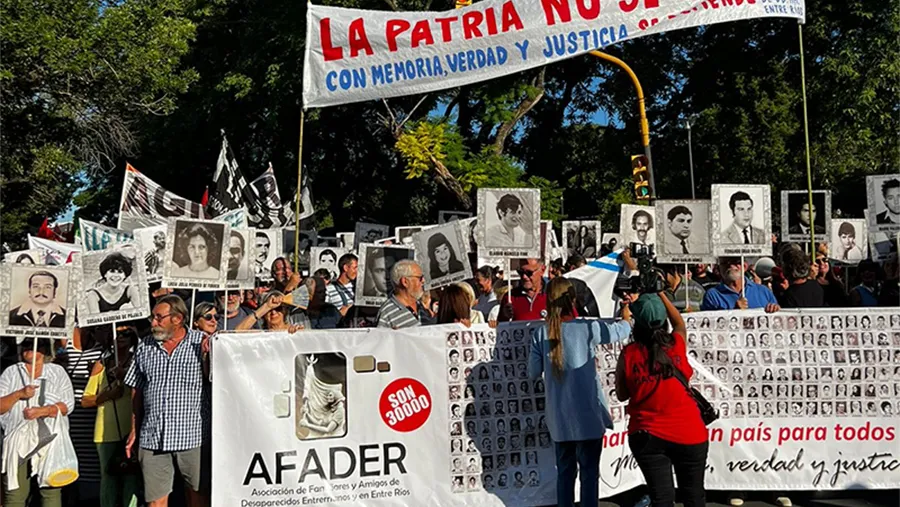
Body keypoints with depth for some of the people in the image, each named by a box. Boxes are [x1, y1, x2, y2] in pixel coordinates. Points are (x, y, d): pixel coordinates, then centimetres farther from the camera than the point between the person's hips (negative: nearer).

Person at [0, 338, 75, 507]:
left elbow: (67, 405, 1)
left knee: (52, 490, -4)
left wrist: (41, 411, -13)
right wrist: (19, 394, -11)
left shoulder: (57, 372, 10)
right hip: (18, 440, 1)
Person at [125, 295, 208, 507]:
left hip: (191, 435, -3)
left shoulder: (203, 343, -2)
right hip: (152, 437, 3)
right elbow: (136, 391, 15)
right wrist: (134, 431, 13)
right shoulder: (144, 346, 10)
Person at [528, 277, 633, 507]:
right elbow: (620, 330, 6)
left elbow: (533, 373, 1)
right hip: (587, 415, -3)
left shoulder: (541, 334, -5)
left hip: (560, 417, 3)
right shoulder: (587, 328, -11)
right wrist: (627, 317, 28)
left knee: (565, 471, 15)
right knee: (589, 471, 7)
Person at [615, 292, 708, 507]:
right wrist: (661, 294, 23)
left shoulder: (628, 354, -10)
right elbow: (680, 324, 18)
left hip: (647, 437, -1)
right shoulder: (677, 345, -6)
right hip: (688, 434, 1)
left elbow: (622, 395, 2)